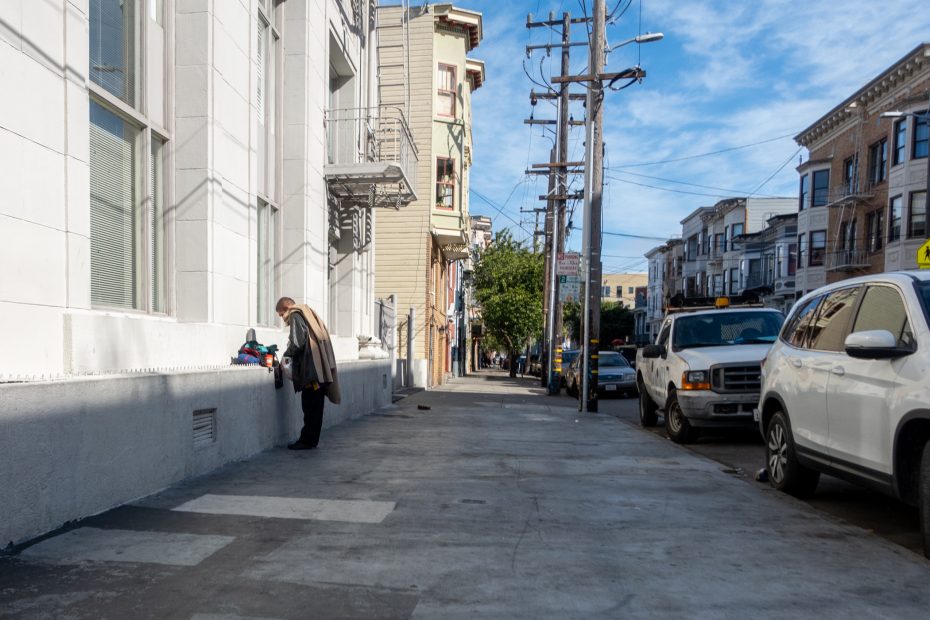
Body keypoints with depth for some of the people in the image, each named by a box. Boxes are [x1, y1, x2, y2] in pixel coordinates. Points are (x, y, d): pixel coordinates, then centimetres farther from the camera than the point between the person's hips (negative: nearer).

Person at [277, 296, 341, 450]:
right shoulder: (307, 314, 23)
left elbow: (298, 342, -17)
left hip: (310, 369, -9)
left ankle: (307, 440, 0)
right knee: (315, 407, 11)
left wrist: (286, 355, 0)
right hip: (320, 369, 9)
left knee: (310, 407, -5)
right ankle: (311, 439, 16)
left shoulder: (295, 316, -3)